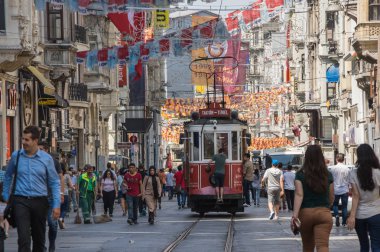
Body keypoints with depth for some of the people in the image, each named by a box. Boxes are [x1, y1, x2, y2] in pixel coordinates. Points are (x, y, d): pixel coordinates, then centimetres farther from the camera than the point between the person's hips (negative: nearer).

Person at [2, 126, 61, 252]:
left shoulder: (46, 158, 1)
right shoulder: (16, 156, 2)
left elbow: (54, 183, 3)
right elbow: (8, 176, 17)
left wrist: (56, 205, -4)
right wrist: (6, 196, 13)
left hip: (39, 202, 2)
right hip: (21, 201, -1)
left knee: (39, 238, 13)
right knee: (24, 237, -15)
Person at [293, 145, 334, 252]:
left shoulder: (300, 175, -3)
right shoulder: (328, 175, 3)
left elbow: (299, 195, -13)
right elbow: (331, 198, 11)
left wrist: (294, 215, -19)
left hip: (305, 212, 0)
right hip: (324, 213, 0)